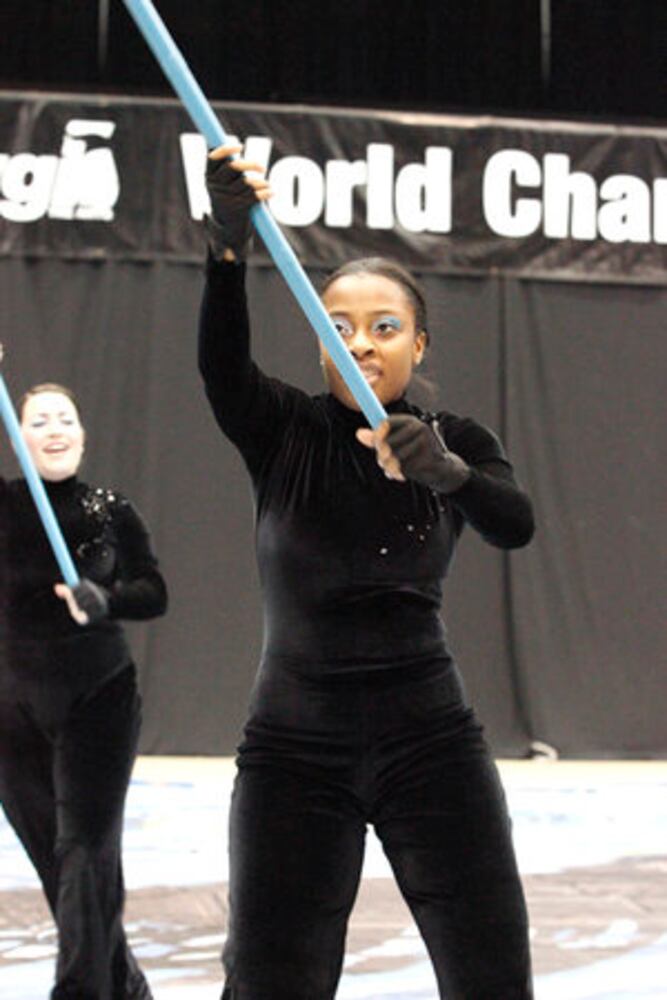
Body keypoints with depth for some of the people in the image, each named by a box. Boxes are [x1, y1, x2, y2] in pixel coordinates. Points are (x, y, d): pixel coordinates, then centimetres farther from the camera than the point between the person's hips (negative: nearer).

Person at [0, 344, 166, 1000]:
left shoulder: (110, 511, -2)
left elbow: (154, 594, -4)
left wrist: (106, 600, -25)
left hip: (99, 700, -2)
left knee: (86, 852, -12)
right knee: (55, 860, 9)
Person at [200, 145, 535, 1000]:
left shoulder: (455, 442, 2)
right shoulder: (282, 432, -2)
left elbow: (514, 525, -18)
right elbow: (221, 364, -23)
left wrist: (448, 474, -40)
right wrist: (228, 247, -42)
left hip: (430, 744, 1)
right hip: (295, 746, -1)